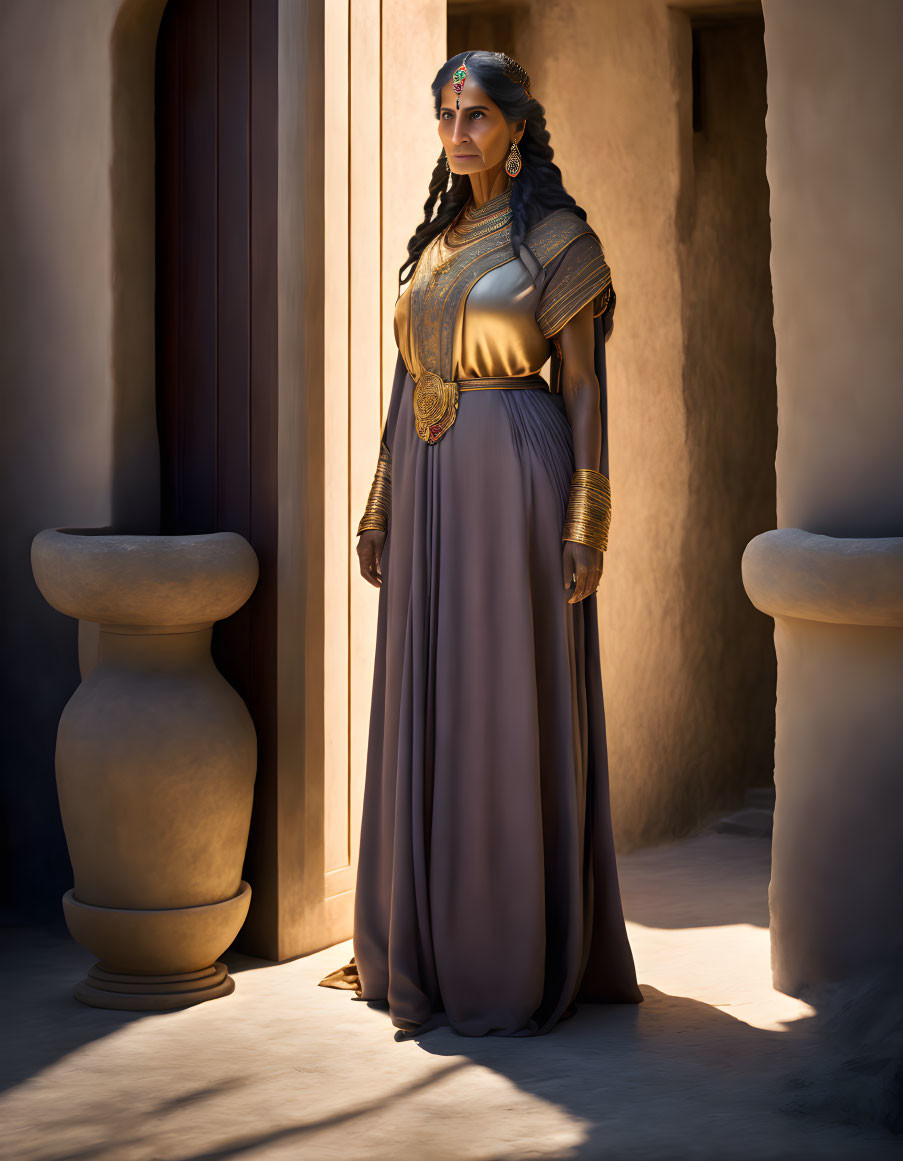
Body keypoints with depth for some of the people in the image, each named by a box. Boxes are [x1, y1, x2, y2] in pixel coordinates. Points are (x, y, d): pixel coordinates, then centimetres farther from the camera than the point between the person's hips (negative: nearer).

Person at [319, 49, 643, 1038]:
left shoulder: (560, 238, -3)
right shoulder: (435, 242, 16)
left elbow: (584, 383, -6)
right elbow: (408, 381, 17)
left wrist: (585, 529, -12)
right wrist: (380, 512, 12)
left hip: (515, 481, -7)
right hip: (429, 486, 7)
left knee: (513, 707, -4)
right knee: (428, 711, 9)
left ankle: (522, 954, 5)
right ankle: (428, 942, 18)